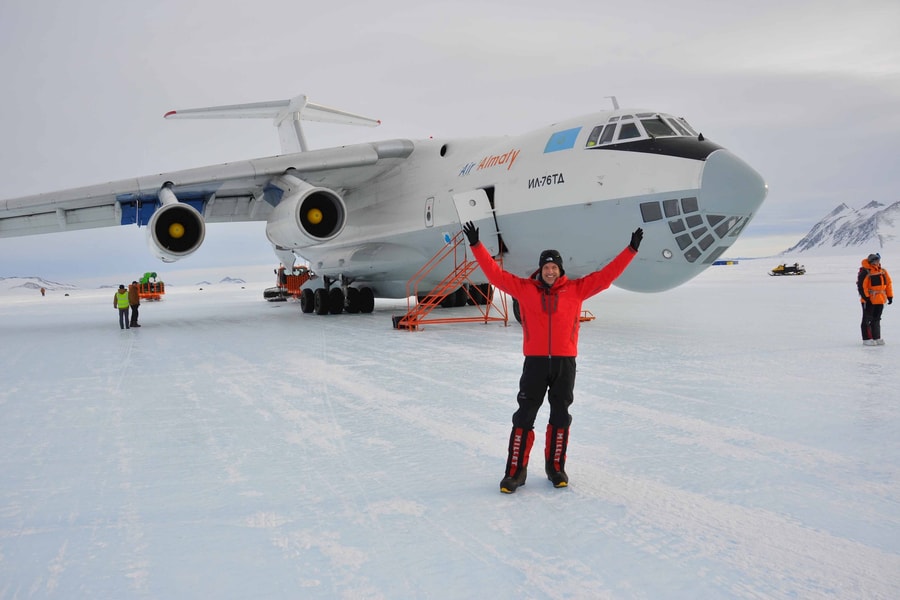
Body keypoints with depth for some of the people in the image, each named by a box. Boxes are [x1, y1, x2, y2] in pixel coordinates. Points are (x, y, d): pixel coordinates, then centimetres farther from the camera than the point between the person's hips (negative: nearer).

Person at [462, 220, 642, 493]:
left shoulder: (576, 289, 4)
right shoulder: (525, 288, 3)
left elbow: (606, 274, 5)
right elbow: (495, 273, 1)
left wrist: (631, 249, 2)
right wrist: (476, 245, -4)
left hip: (565, 363, 1)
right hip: (535, 362, -1)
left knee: (560, 417, 12)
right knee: (524, 417, 1)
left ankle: (555, 467, 27)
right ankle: (515, 471, 10)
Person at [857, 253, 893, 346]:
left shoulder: (883, 271, 9)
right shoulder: (865, 272, -13)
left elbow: (888, 283, 15)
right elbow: (861, 286, -17)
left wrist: (890, 296, 12)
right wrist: (866, 298, -19)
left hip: (880, 300, 7)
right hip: (869, 301, -7)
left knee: (876, 319, 15)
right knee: (867, 320, -2)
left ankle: (876, 338, 23)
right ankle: (867, 339, 3)